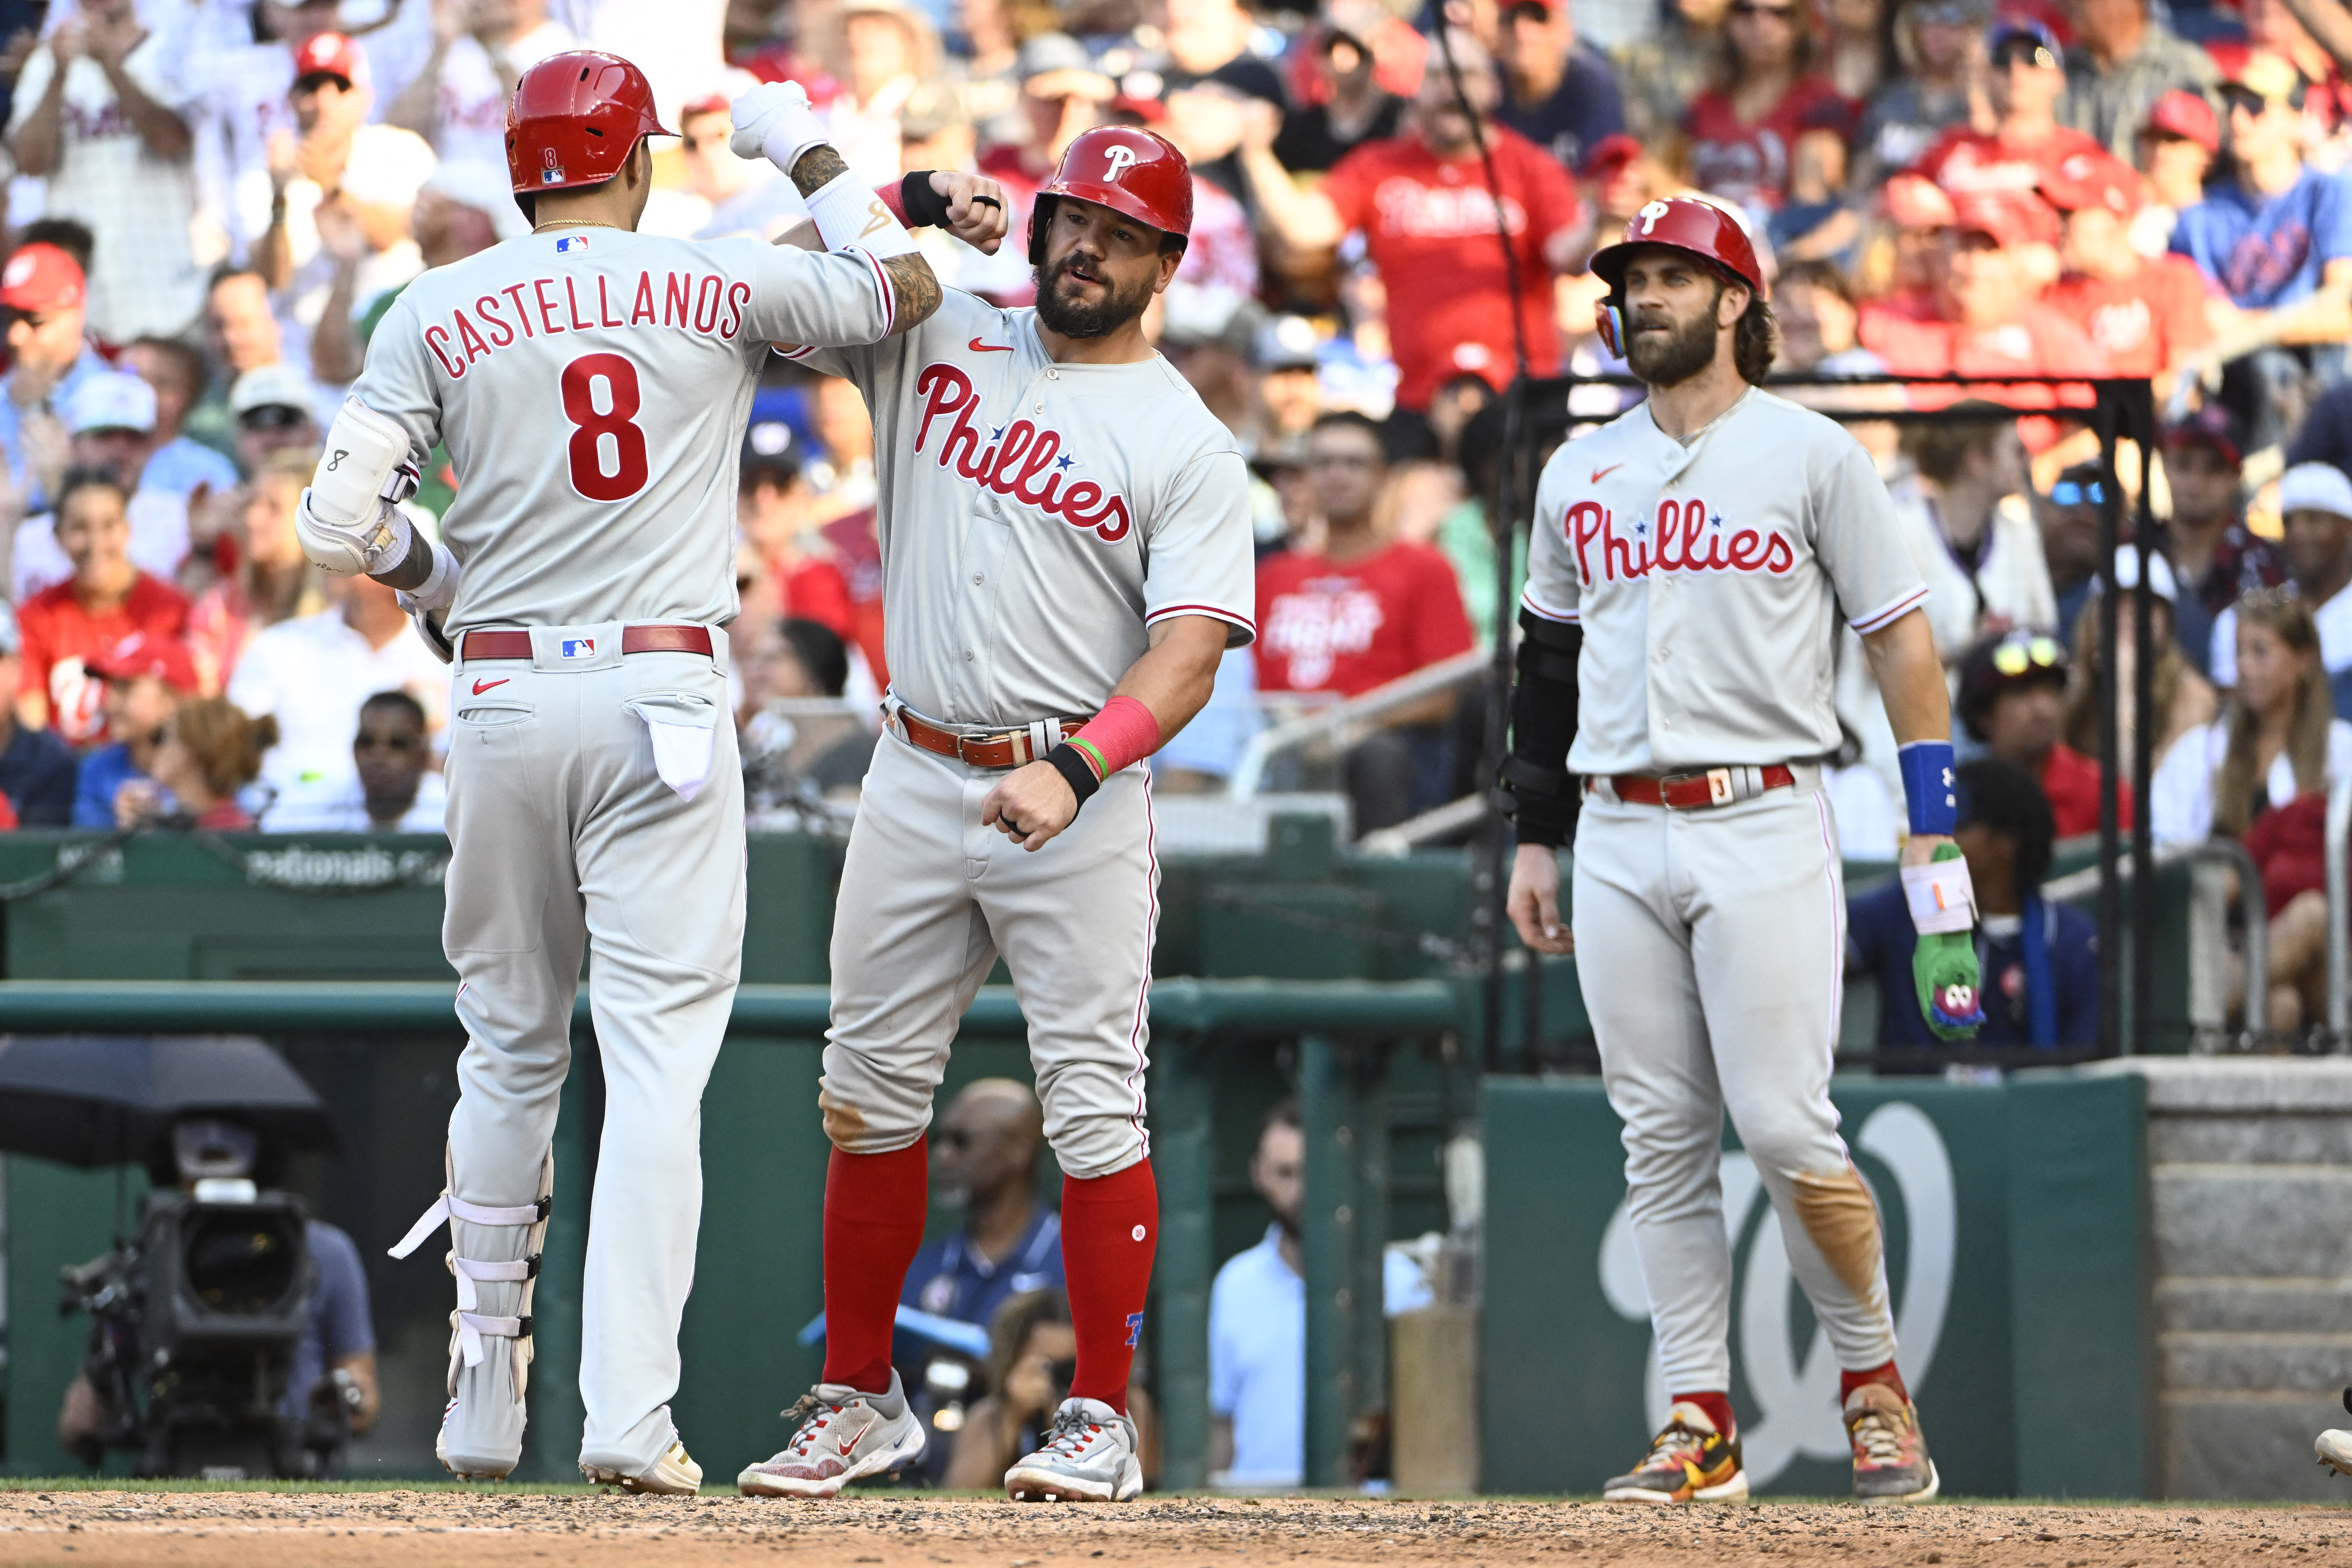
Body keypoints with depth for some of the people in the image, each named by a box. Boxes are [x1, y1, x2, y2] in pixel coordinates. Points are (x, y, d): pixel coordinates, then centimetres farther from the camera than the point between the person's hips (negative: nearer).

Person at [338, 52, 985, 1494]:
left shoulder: (439, 314, 2)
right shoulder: (722, 287, 2)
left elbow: (341, 520, -3)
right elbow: (907, 292, 17)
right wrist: (813, 154, 32)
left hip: (504, 694, 2)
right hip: (665, 698, -2)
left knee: (511, 1048, 15)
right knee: (658, 1054, -4)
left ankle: (488, 1399, 20)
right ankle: (632, 1415, -14)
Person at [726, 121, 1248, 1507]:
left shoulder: (1189, 446, -2)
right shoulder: (936, 340, 9)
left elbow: (1189, 654, -12)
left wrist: (1073, 769, -28)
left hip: (1080, 807, -4)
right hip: (915, 781, 4)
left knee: (1096, 1108, -5)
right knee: (872, 1094, 6)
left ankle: (1103, 1420, 1)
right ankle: (860, 1402, 15)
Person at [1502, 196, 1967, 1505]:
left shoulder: (1812, 455, 1)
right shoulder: (1580, 474, 15)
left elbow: (1904, 642, 0)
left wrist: (1936, 843, -5)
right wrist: (1536, 839, 16)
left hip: (1763, 825, -5)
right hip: (1619, 840, 5)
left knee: (1784, 1127, -12)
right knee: (1663, 1140, 2)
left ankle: (1876, 1386, 6)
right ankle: (1703, 1429, 4)